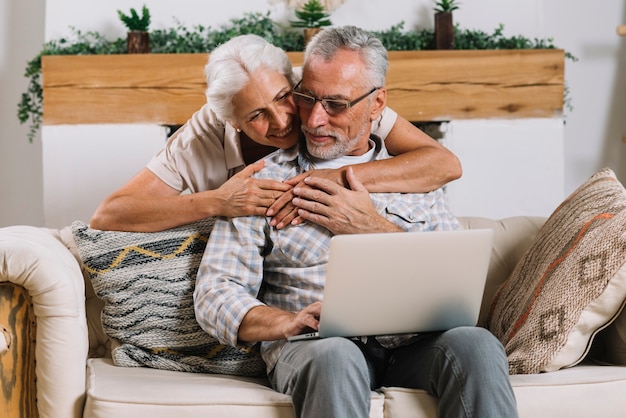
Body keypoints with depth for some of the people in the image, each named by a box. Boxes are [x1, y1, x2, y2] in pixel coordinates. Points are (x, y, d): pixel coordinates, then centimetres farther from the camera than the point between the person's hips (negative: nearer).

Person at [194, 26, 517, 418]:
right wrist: (287, 322, -17)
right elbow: (215, 293, 2)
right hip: (314, 347, -2)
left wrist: (375, 228, -3)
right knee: (336, 357, -38)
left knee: (475, 343, -30)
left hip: (411, 345, 3)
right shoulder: (264, 181, 12)